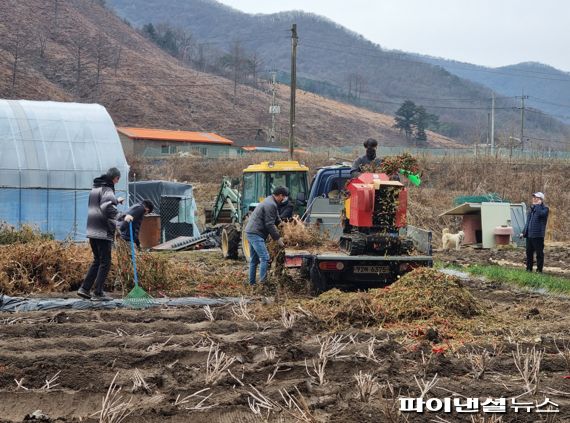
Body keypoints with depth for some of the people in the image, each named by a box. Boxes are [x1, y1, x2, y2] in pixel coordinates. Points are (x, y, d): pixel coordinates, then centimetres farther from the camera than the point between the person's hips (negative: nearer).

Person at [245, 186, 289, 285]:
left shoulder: (270, 202, 17)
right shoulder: (271, 205, -16)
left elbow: (277, 220, 24)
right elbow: (269, 225, -18)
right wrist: (278, 239, -12)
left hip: (250, 232, 11)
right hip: (256, 233, -11)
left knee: (254, 260, 15)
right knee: (265, 258, -14)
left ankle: (252, 283, 19)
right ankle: (262, 282, -18)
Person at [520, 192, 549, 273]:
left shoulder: (545, 209, -4)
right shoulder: (532, 208, 18)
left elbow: (541, 213, -29)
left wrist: (538, 205, -14)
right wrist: (524, 232, 19)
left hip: (538, 235, -7)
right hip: (529, 235, 7)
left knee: (539, 253, -2)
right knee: (529, 252, 12)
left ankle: (539, 270, 4)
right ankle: (529, 268, 20)